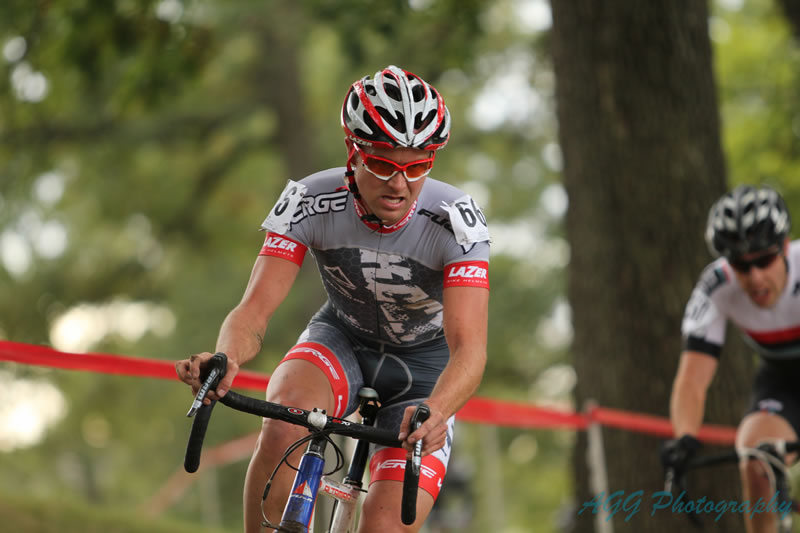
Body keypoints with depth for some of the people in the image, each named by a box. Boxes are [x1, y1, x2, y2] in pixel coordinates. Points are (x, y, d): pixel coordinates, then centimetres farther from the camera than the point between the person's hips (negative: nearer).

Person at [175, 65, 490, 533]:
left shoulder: (457, 221, -29)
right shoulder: (310, 202, -25)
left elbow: (469, 349, -36)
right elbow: (253, 311, -29)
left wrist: (436, 411, -58)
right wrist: (225, 360, -53)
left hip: (425, 361, -1)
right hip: (343, 339, 1)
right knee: (285, 424, -34)